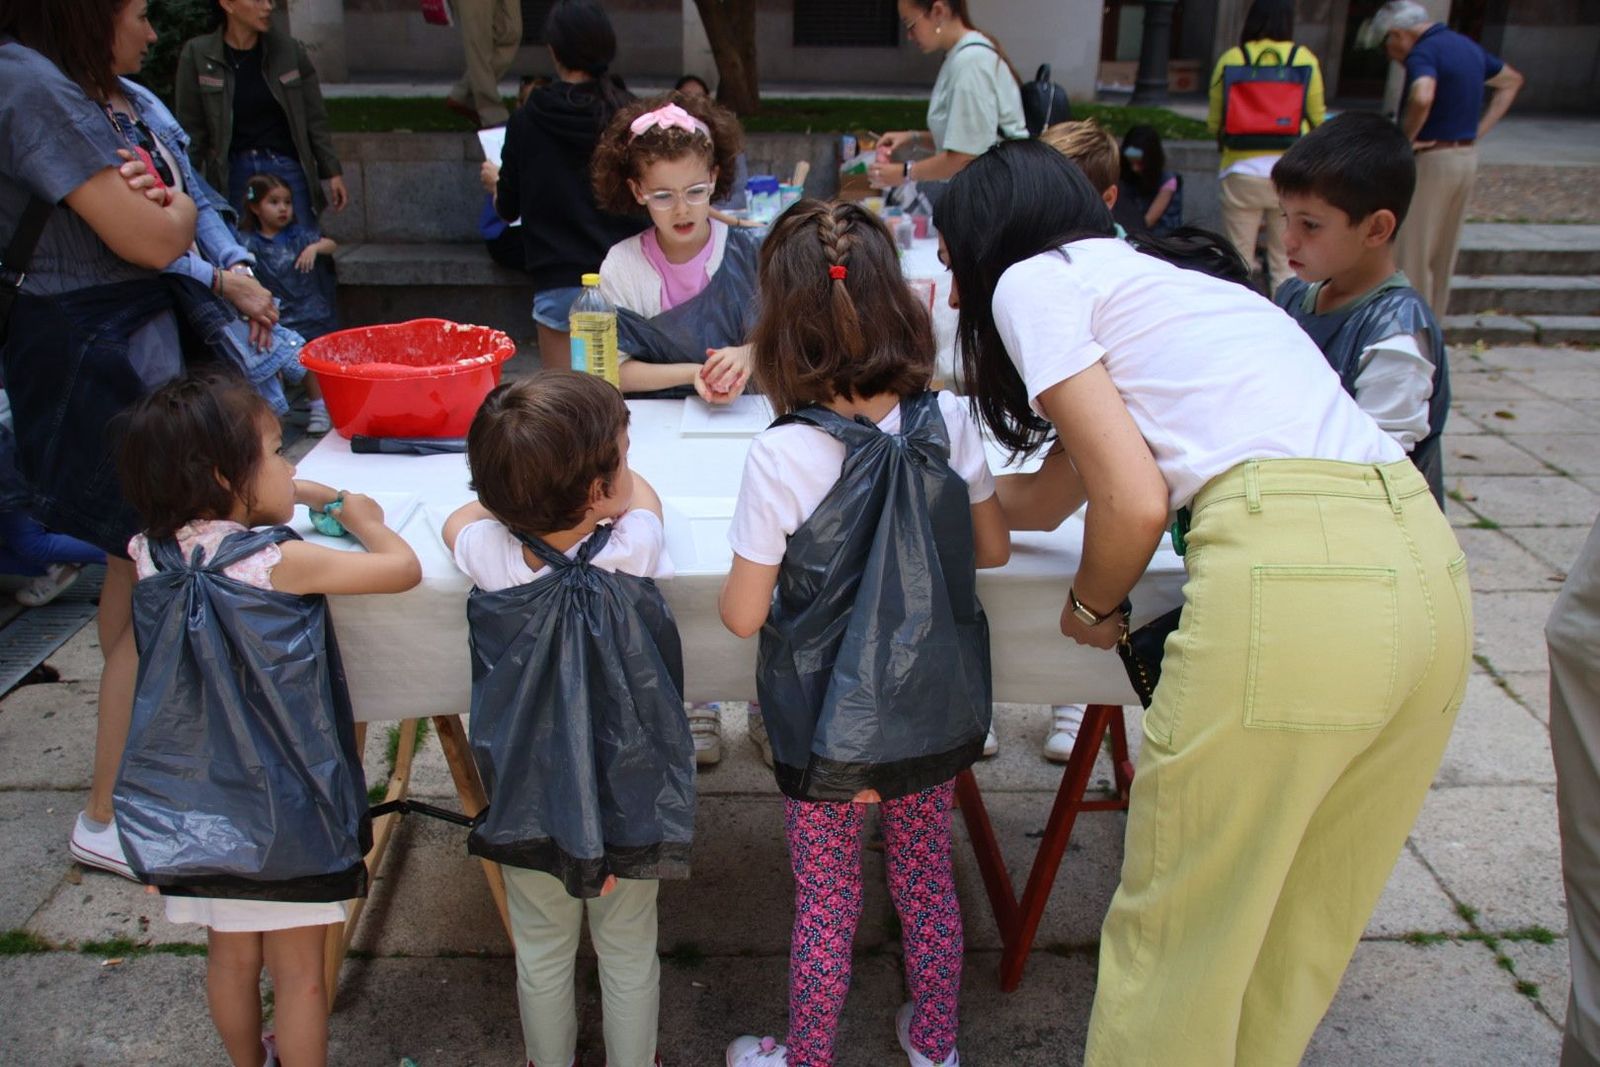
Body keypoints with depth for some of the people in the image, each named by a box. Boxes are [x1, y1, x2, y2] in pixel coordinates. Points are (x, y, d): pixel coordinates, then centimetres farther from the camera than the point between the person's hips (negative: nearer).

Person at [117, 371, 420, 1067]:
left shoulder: (153, 554, -4)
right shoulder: (279, 563, -22)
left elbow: (216, 506, 18)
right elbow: (404, 569, -16)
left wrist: (310, 493, 15)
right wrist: (365, 520, 2)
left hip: (197, 802, 6)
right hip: (282, 803, -6)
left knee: (231, 958, 24)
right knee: (298, 973, 11)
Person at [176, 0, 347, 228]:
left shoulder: (289, 49, 0)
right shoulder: (198, 55, -4)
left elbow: (314, 118, 6)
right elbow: (191, 130, 0)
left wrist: (333, 172, 4)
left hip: (288, 168, 1)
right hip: (233, 173, -1)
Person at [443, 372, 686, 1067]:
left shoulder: (487, 553, -22)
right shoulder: (635, 548, -25)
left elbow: (458, 517, 4)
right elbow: (643, 494, 0)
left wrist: (523, 492, 13)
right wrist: (608, 457, 13)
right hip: (627, 796, -1)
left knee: (541, 956, 23)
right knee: (629, 954, 21)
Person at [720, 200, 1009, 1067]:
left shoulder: (783, 455, -23)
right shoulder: (948, 424, -12)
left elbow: (743, 614, -16)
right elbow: (992, 547, 2)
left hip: (828, 729, -3)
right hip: (934, 715, 4)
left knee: (825, 903, 16)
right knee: (927, 879, 24)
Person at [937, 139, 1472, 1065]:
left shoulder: (1031, 279, 8)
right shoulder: (1151, 279, 32)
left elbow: (1133, 500, -4)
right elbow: (1046, 500, 34)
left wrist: (1091, 608, 14)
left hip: (1293, 570, -9)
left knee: (1176, 932, 10)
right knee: (1298, 928, 23)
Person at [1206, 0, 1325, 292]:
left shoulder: (1230, 59, -1)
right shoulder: (1305, 59, 1)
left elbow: (1214, 124, 2)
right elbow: (1317, 120, 7)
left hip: (1242, 171, 0)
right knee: (1286, 264, 7)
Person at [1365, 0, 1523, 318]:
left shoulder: (1423, 52, -16)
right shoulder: (1467, 45, 12)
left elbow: (1422, 98, -36)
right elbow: (1511, 81, 25)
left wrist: (1406, 138, -20)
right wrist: (1479, 130, 16)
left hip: (1431, 158, -9)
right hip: (1467, 157, 9)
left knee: (1411, 249, 0)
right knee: (1443, 247, 17)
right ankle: (1435, 313, 27)